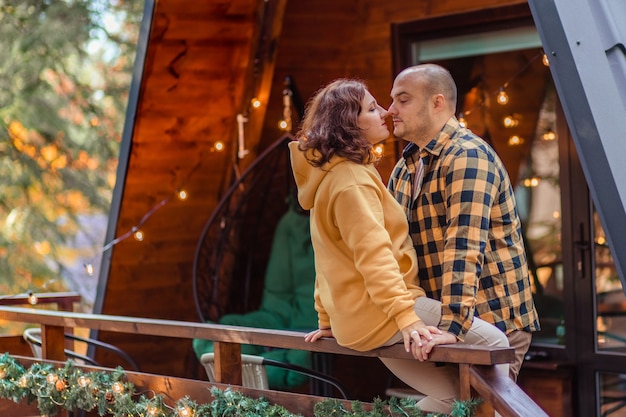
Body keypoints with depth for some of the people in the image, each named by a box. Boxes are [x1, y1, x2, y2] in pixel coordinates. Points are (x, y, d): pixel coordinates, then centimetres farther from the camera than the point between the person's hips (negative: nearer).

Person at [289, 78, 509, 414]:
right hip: (380, 314, -10)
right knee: (493, 341, -13)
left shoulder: (332, 175, 19)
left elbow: (332, 258, 23)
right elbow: (374, 254, -25)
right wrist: (406, 316, -30)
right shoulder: (353, 179, -14)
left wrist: (326, 319, 26)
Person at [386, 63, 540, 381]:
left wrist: (452, 326, -34)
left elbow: (465, 247, -26)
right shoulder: (405, 168, 11)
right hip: (436, 323, 8)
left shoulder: (468, 156, -16)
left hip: (494, 322, -8)